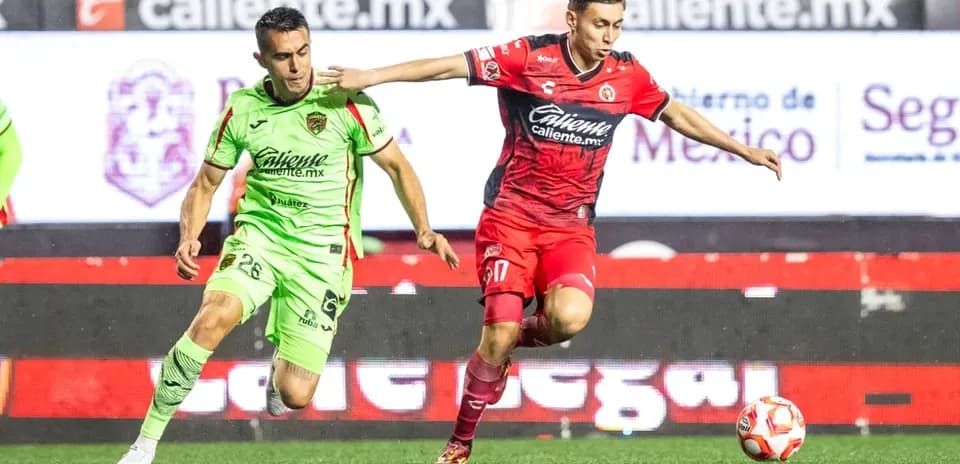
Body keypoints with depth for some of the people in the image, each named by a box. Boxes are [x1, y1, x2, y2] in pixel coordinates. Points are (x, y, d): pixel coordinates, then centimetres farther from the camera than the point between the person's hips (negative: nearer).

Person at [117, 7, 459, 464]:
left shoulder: (345, 103, -9)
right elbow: (206, 182, 10)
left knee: (295, 396, -7)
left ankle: (282, 360, 35)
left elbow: (396, 166, 1)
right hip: (259, 234, 1)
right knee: (213, 318, -31)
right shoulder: (242, 109, -1)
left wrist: (424, 229, -12)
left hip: (322, 250, -1)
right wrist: (188, 238, -8)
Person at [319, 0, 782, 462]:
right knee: (498, 338, -13)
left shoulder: (626, 75, 1)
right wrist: (369, 77, -19)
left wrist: (744, 150, 23)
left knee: (570, 317, -28)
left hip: (570, 227, 2)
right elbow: (450, 66, -13)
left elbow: (676, 113, 18)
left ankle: (519, 334, 8)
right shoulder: (530, 57, -10)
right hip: (510, 216, -2)